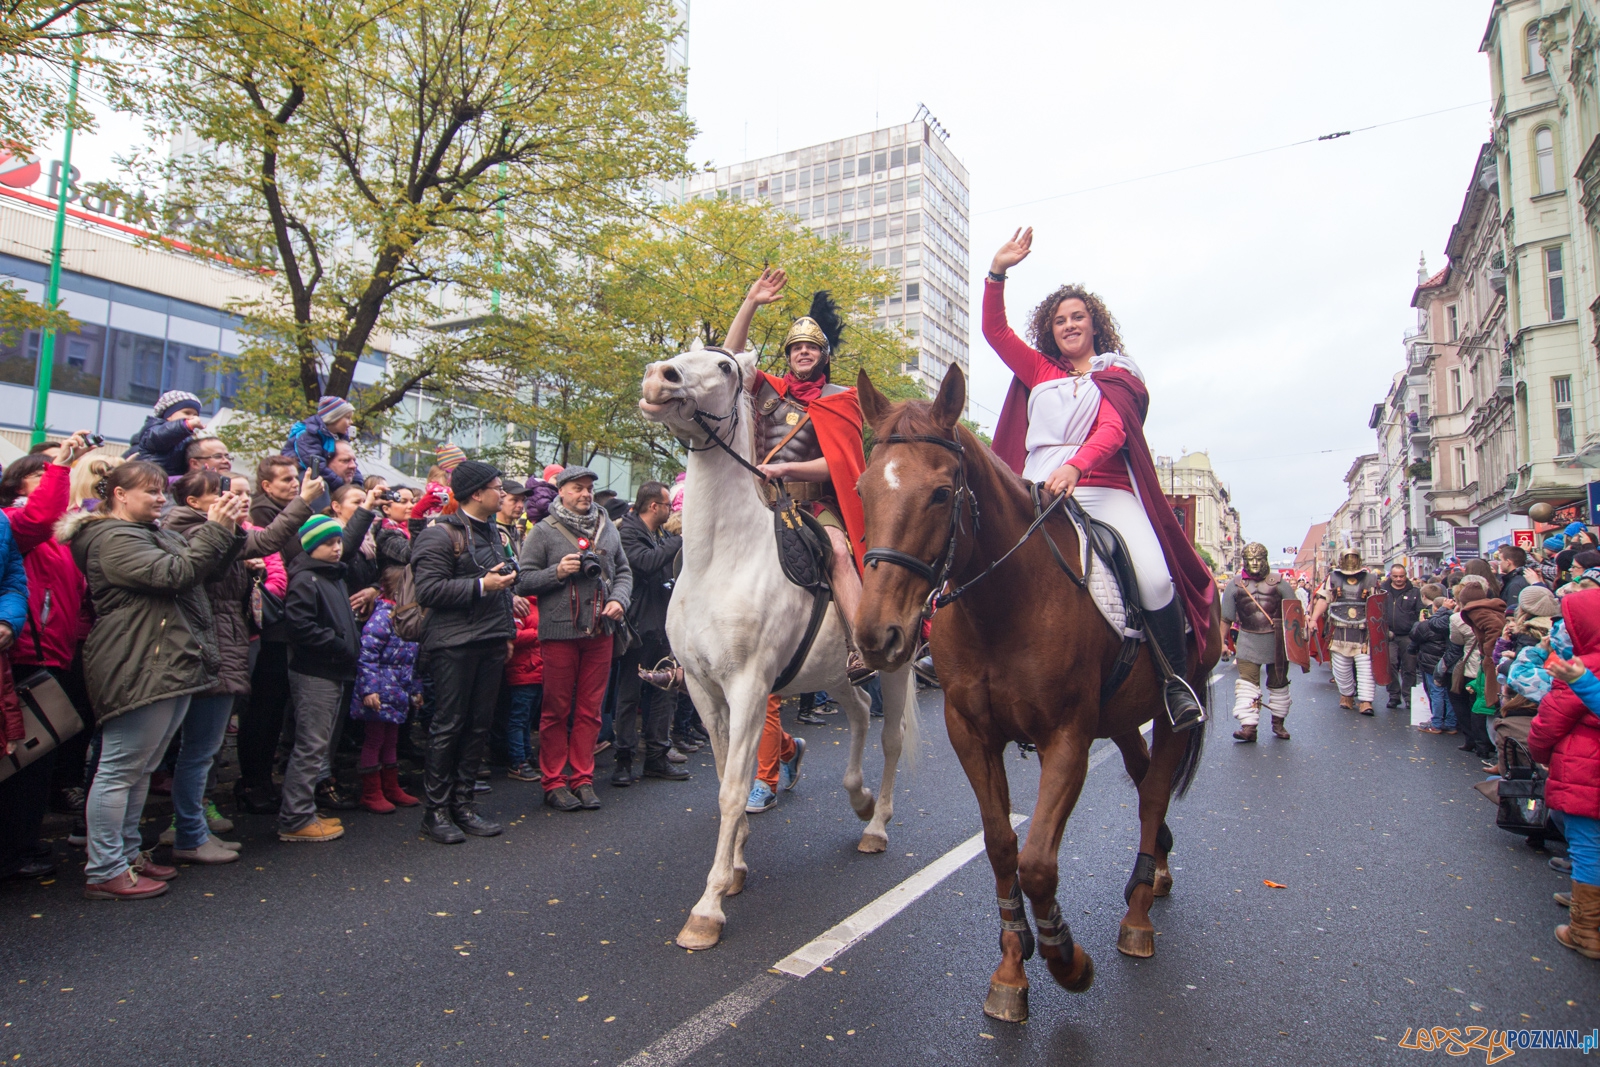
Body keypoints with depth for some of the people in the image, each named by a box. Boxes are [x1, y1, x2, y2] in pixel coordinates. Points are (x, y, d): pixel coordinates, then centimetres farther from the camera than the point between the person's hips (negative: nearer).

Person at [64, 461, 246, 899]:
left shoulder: (154, 533, 22)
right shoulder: (112, 538, -11)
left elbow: (201, 563, 18)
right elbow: (173, 573, -23)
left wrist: (226, 531, 2)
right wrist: (214, 529, -19)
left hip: (170, 666, 10)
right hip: (138, 671, -10)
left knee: (140, 769, 16)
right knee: (120, 770, -3)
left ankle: (127, 854, 26)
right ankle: (105, 871, 5)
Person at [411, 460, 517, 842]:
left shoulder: (492, 531, 18)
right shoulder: (440, 535, -8)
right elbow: (428, 590, -17)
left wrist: (507, 631, 21)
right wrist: (481, 586, -19)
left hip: (490, 642, 8)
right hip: (455, 643, -7)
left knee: (479, 725, 9)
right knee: (448, 726, -1)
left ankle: (463, 804, 19)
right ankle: (436, 811, 9)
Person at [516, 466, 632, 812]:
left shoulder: (607, 528, 11)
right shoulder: (544, 531, -2)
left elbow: (623, 571, 16)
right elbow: (523, 581, -5)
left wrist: (619, 600, 0)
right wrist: (558, 572, -17)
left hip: (600, 631, 4)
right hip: (559, 631, -4)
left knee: (590, 708, 9)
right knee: (556, 709, 5)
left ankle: (583, 779, 19)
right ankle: (554, 781, 16)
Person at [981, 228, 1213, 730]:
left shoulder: (1119, 377, 15)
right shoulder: (1038, 371, 24)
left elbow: (1113, 430, -4)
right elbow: (994, 330, 15)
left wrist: (1075, 466, -25)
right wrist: (997, 272, 1)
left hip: (1104, 490, -2)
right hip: (1039, 494, 2)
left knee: (1155, 579, -23)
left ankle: (1177, 679, 0)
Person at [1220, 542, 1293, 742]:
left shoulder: (1279, 583, 0)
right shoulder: (1235, 586, 1)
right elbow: (1226, 618, 6)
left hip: (1276, 641, 1)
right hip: (1248, 641, -1)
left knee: (1278, 683, 13)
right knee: (1247, 683, -12)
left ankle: (1278, 723, 30)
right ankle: (1248, 726, -14)